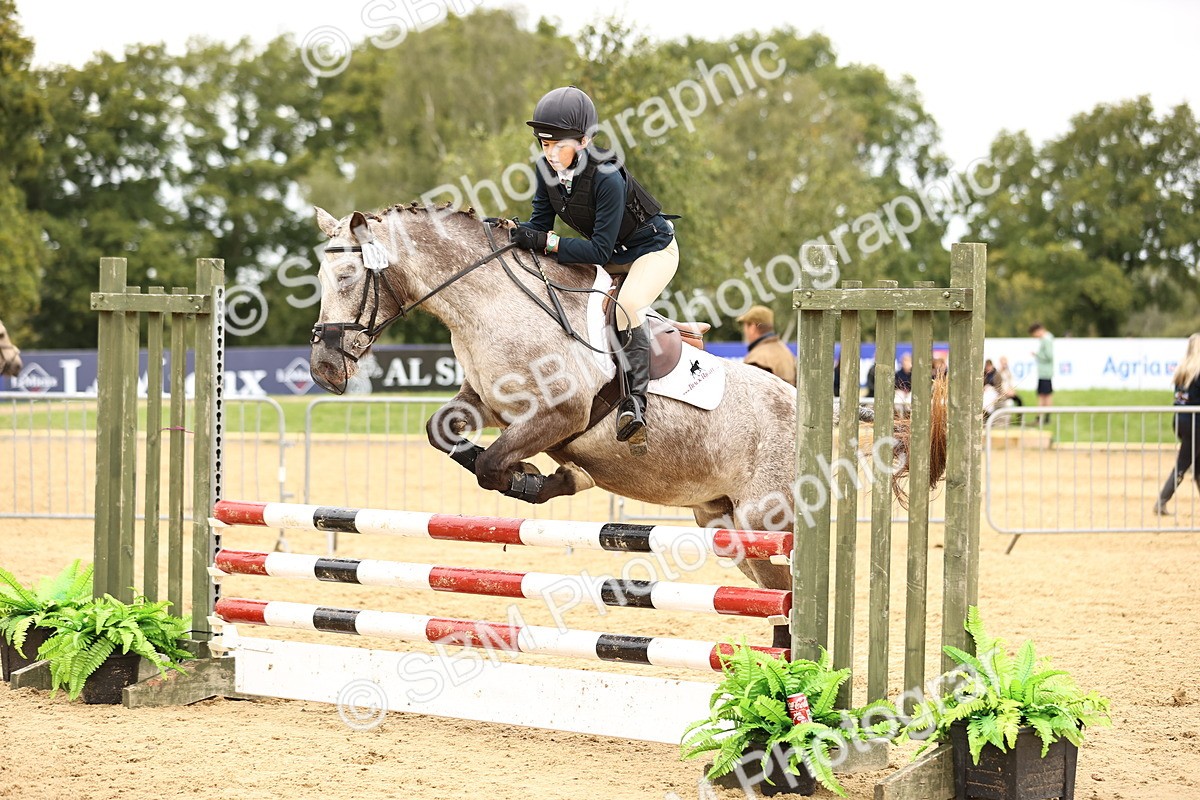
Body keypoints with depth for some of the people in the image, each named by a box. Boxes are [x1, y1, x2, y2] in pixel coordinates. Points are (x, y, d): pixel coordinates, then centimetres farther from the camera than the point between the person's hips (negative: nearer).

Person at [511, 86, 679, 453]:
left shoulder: (607, 178, -32)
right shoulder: (547, 170, -12)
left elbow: (599, 250, -31)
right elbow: (541, 224, -4)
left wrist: (546, 242, -37)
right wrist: (514, 230, -24)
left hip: (652, 250, -9)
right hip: (609, 254, 9)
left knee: (626, 305, -31)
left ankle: (634, 400, -33)